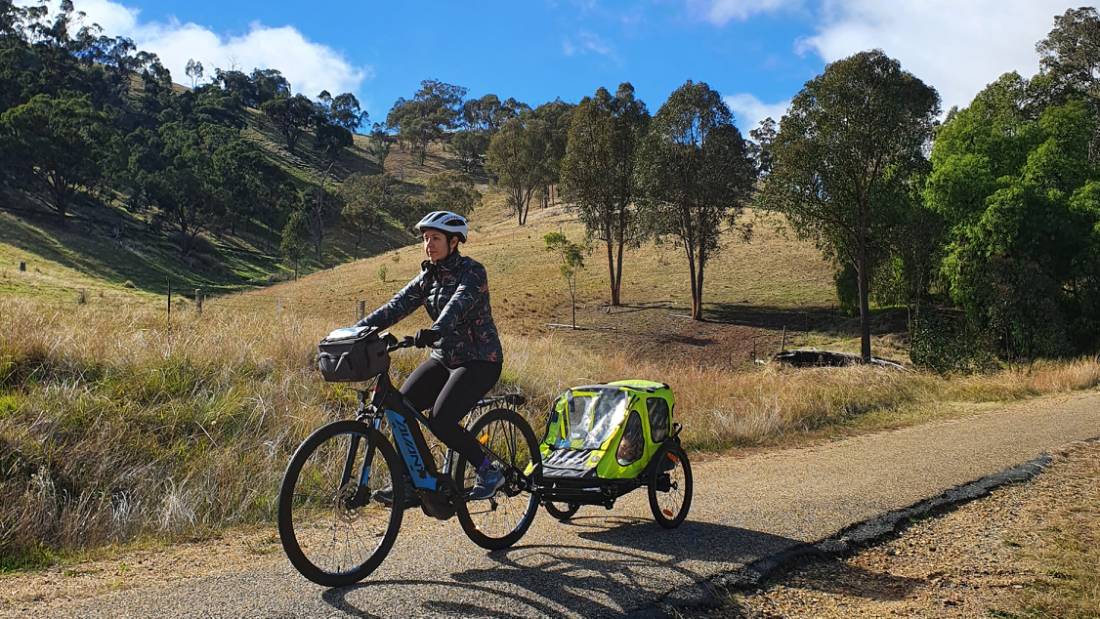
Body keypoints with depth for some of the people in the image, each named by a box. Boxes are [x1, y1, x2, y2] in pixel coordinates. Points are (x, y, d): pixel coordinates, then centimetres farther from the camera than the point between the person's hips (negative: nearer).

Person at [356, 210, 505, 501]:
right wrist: (356, 331, -15)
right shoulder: (428, 277, 7)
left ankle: (489, 472, -1)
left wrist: (435, 331, -51)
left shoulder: (472, 271, -13)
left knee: (440, 421, -21)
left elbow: (459, 304, -32)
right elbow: (396, 307, -2)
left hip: (480, 360, -7)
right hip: (443, 358, 7)